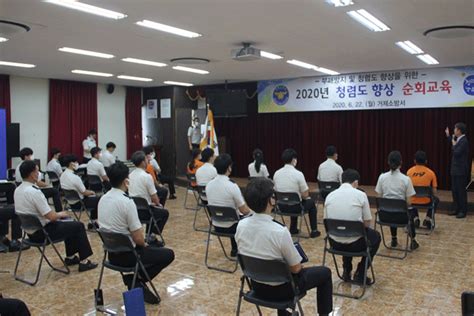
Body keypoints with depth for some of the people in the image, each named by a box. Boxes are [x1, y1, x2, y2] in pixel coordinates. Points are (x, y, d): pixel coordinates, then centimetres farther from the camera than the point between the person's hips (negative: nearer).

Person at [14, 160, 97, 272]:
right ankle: (83, 261, 8)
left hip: (31, 230, 9)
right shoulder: (34, 192, -28)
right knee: (78, 226, 2)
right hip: (42, 232, -9)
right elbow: (52, 217, -26)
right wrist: (60, 214, -4)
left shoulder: (18, 190, 2)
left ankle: (70, 257, 31)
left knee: (69, 223, 25)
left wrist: (57, 214, 12)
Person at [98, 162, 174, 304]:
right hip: (126, 254, -8)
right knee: (168, 254, 5)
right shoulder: (127, 202, -25)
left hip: (112, 252, 8)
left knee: (153, 245, 29)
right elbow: (138, 238, -23)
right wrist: (144, 244, 1)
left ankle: (134, 279, 17)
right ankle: (137, 280, 2)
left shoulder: (103, 199, 1)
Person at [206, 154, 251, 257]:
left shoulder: (209, 185, -5)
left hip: (216, 225, 6)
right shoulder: (232, 186, -24)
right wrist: (248, 210, 9)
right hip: (230, 227, -6)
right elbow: (244, 211, -15)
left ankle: (235, 250, 37)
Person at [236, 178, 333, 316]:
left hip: (257, 285, 5)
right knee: (325, 272, 15)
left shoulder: (241, 225, -13)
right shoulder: (280, 231, -31)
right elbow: (296, 268, -18)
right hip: (279, 289, -5)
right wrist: (297, 265, 6)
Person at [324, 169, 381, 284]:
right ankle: (360, 274, 23)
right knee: (376, 236, 29)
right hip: (355, 244, -4)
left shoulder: (330, 195, 2)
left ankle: (346, 271, 31)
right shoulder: (360, 195, -7)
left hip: (334, 243, 4)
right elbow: (367, 223, -1)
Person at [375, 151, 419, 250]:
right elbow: (408, 202, -7)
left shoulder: (382, 177, -5)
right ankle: (413, 241, 38)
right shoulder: (406, 179, -12)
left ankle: (394, 240, 46)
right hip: (401, 216, -2)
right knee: (411, 213, 35)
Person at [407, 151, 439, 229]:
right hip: (426, 201, -1)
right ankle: (428, 219, 22)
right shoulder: (430, 172, -7)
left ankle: (415, 218, 24)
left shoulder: (409, 171, -5)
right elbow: (434, 191, -3)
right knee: (436, 200, 33)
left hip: (413, 201, 1)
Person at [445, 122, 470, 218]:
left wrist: (454, 144, -9)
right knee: (454, 190, 13)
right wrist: (448, 135, 27)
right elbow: (452, 142, 30)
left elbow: (456, 152, -24)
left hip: (461, 171, -9)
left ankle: (463, 211, 6)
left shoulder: (464, 141, -17)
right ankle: (457, 209, 22)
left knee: (461, 191, -2)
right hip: (455, 170, 9)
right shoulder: (458, 140, 10)